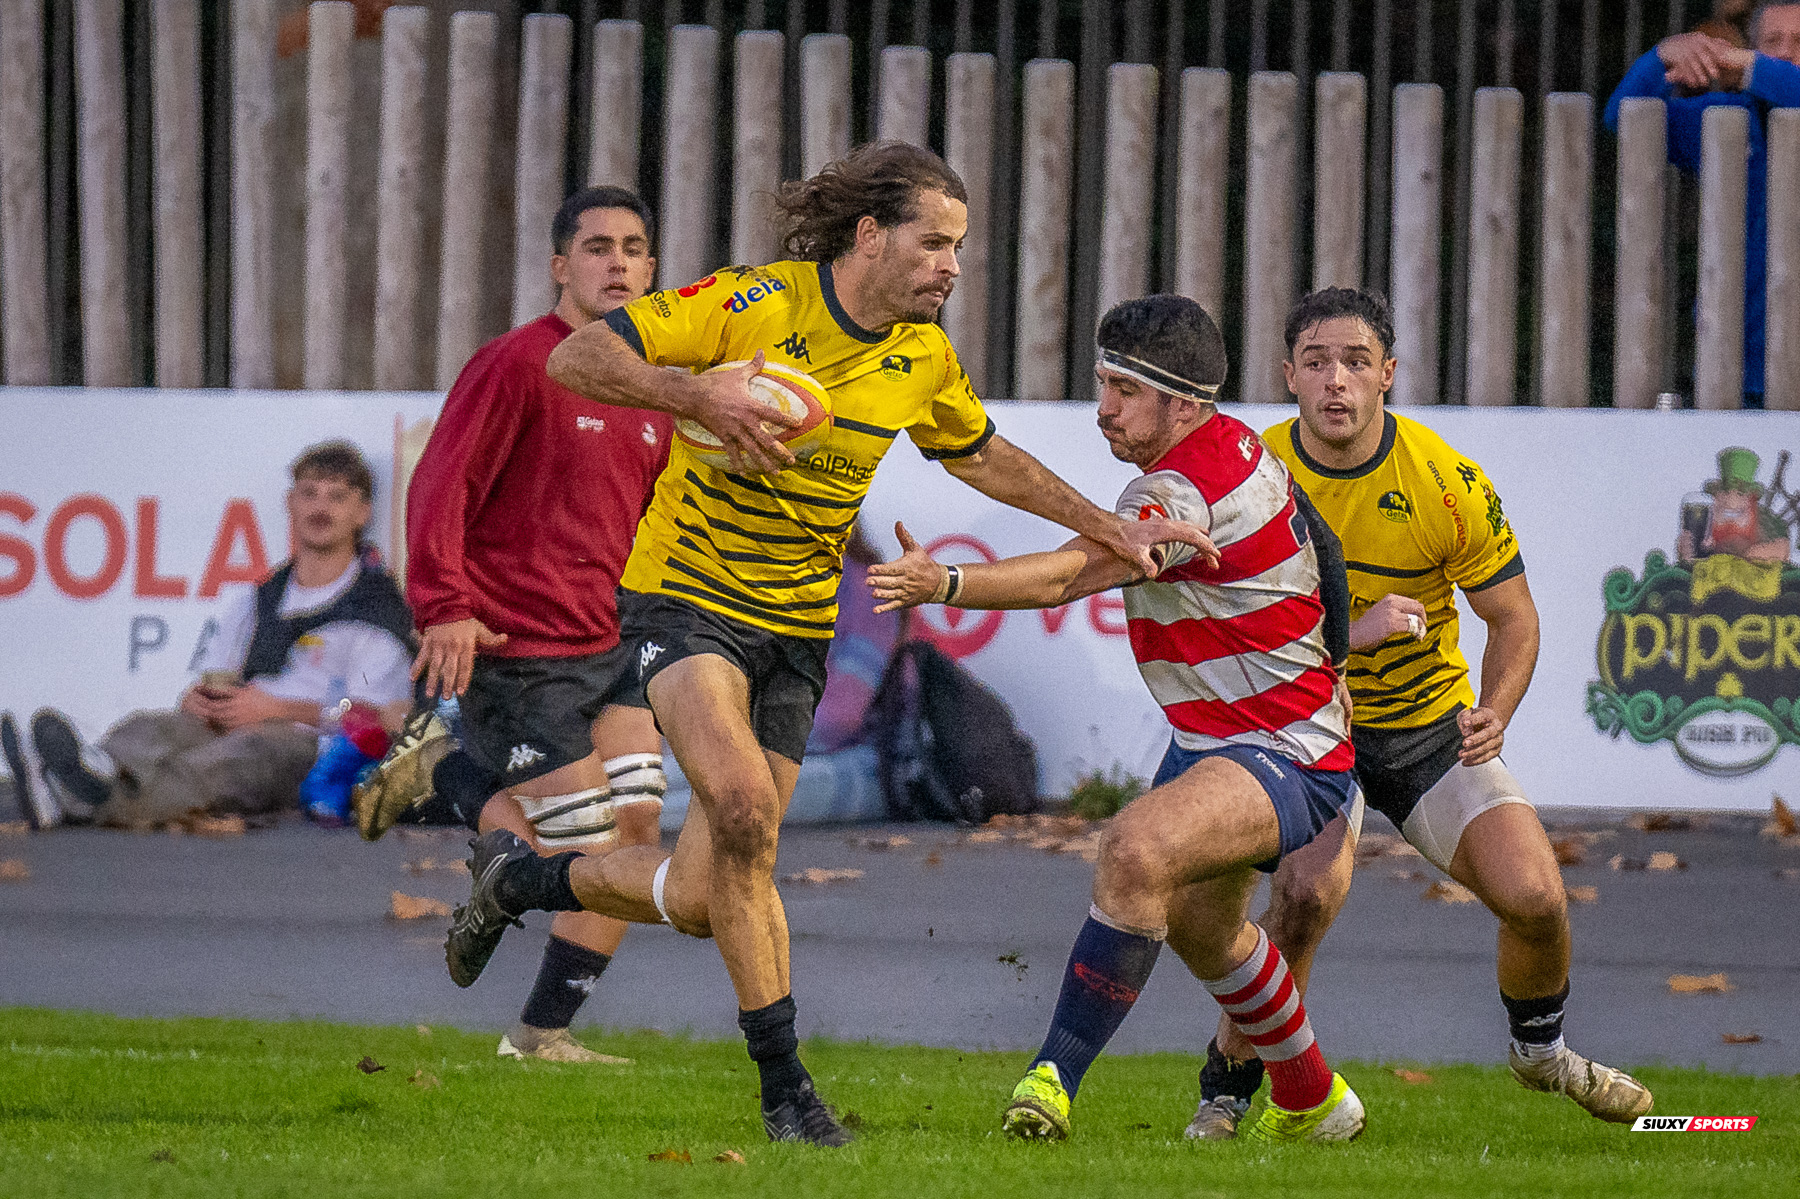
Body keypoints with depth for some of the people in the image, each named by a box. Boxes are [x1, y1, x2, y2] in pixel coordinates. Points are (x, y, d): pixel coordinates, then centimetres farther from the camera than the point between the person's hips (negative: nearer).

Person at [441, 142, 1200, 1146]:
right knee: (742, 804, -29)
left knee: (702, 898, 1)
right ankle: (784, 1081, -19)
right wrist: (699, 395, -28)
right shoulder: (750, 306, -15)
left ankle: (519, 878, 31)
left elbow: (984, 457, 23)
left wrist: (1108, 527, 20)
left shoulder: (923, 357, 3)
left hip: (796, 627, 6)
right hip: (687, 597, -5)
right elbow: (577, 358, -15)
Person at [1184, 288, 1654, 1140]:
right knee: (1311, 887, -29)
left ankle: (1540, 1046, 23)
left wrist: (1493, 713, -24)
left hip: (1432, 726, 1)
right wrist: (1347, 632, -29)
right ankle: (1226, 1088, -9)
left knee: (1533, 895, -11)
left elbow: (1512, 619, -4)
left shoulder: (1450, 485, -15)